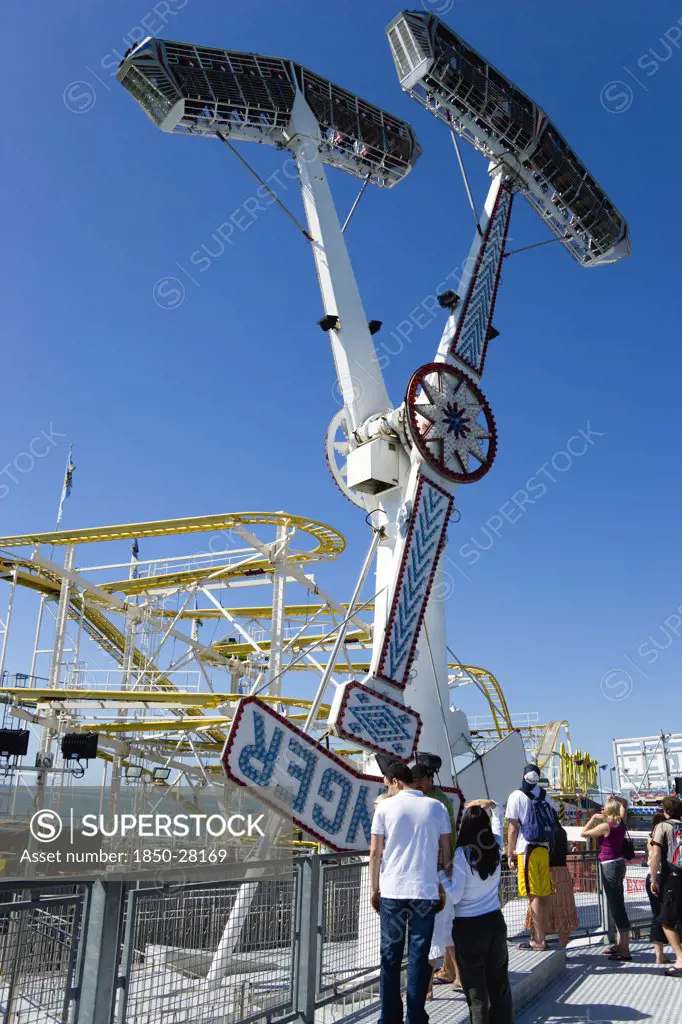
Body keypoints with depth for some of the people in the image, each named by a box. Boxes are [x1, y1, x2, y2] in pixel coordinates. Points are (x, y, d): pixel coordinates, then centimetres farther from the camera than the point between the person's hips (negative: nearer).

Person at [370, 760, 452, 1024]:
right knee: (419, 958, 7)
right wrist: (444, 889, 15)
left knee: (390, 956, 10)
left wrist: (374, 889, 9)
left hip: (392, 892, -1)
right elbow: (447, 852, 6)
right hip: (426, 892, 1)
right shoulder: (437, 807, 4)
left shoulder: (385, 807, -1)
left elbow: (375, 852, 0)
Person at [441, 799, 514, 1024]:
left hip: (468, 927, -5)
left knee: (476, 989, 5)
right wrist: (492, 805, 7)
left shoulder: (461, 854, -17)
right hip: (495, 921, 5)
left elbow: (455, 896, -18)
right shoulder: (496, 849, -1)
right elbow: (498, 818, 18)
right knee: (500, 983, 18)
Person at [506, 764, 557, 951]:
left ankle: (539, 940, -1)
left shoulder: (517, 796, -4)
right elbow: (553, 824, 12)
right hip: (544, 850, 6)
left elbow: (513, 829, -6)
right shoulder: (545, 797, 13)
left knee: (533, 896, -3)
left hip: (527, 850, -6)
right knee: (543, 896, 10)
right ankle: (539, 937, 18)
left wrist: (510, 855, -2)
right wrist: (549, 847, 16)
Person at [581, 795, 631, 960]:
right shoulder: (621, 823, 3)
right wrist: (615, 798, 7)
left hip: (609, 866, -9)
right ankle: (619, 943, 28)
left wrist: (594, 818, -2)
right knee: (616, 905, 17)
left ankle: (625, 950, -5)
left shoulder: (605, 826, -17)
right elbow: (625, 804, 22)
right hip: (619, 863, 9)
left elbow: (583, 833, -7)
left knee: (616, 906, -7)